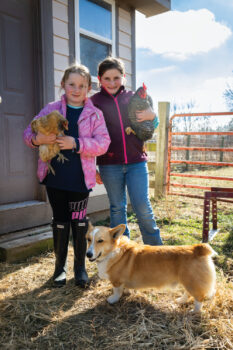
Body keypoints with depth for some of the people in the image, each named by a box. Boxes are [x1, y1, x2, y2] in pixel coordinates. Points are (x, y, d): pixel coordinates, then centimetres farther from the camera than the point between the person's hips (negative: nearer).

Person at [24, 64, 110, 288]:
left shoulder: (94, 114, 1)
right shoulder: (51, 109, 4)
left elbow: (103, 143, -8)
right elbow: (29, 132, 5)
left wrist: (76, 143, -22)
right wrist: (37, 139, -19)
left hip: (80, 178, -1)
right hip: (55, 176, 1)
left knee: (79, 222, 8)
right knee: (60, 221, 12)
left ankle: (80, 267, 26)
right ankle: (60, 266, 30)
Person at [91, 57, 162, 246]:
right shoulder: (94, 101, 2)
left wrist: (152, 116, -7)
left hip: (136, 161, 1)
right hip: (109, 164, 0)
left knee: (142, 206, 0)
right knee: (117, 208, 10)